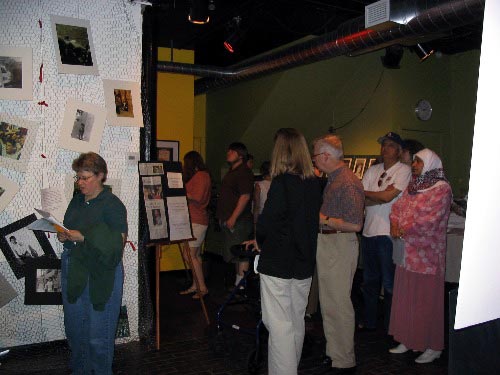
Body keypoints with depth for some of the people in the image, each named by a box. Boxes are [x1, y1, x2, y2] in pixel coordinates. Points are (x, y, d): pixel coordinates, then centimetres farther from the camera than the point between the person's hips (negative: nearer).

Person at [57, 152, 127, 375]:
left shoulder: (112, 205, -11)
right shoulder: (77, 200, 11)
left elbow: (118, 243, -16)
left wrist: (83, 238, -21)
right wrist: (63, 236, 0)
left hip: (100, 275, -7)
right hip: (72, 270, 7)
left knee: (98, 333, 2)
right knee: (74, 328, 17)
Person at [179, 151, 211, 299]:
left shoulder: (201, 175, -9)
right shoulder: (197, 176, 20)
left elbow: (197, 197, -18)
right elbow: (193, 195, 15)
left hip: (197, 221, -10)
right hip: (194, 219, 10)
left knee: (190, 254, -8)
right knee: (195, 255, 11)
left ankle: (202, 287, -2)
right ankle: (195, 285, 18)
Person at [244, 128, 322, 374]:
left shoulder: (282, 182, -17)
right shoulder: (314, 183, 4)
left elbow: (267, 221, -19)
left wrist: (260, 241, 4)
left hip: (278, 263, -7)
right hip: (304, 262, 8)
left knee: (279, 325, 0)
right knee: (297, 321, 19)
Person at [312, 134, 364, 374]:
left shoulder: (348, 183, -18)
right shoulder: (332, 179, 13)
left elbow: (355, 224, -24)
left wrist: (323, 219, -18)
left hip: (340, 246, -10)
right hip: (326, 244, 10)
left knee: (339, 305, -2)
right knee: (328, 303, 17)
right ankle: (333, 353, 31)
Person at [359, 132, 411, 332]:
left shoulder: (403, 170, -5)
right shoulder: (372, 170, 11)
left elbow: (388, 197, -17)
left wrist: (364, 192, -5)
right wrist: (382, 195, -13)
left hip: (388, 233, -6)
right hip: (369, 231, 6)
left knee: (389, 282, 3)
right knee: (370, 280, 16)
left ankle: (391, 326, 18)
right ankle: (369, 321, 30)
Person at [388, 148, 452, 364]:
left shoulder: (442, 189, -10)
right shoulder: (412, 186, 14)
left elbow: (429, 220, -18)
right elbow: (397, 207, 10)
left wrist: (404, 230, -12)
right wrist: (394, 225, -9)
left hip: (427, 255, -7)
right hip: (407, 252, 7)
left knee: (427, 299, 2)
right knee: (407, 297, 14)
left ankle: (433, 346, 15)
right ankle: (409, 340, 27)